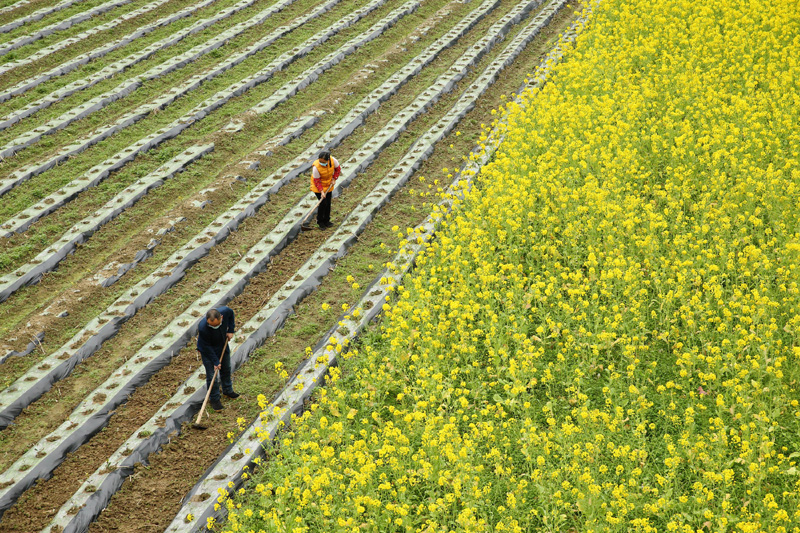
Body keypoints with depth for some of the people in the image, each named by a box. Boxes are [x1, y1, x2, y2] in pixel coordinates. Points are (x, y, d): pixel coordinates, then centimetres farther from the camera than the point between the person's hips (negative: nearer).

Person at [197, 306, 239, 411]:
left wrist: (231, 330, -8)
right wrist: (215, 361, -21)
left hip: (223, 345, 5)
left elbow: (231, 314, -3)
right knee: (211, 375, -1)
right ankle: (214, 399, 20)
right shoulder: (202, 327, -41)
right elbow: (206, 347, -26)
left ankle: (227, 390, 48)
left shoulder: (225, 311, -32)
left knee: (226, 369, 23)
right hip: (208, 351, -5)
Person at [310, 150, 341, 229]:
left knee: (328, 203, 9)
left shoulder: (333, 160, -25)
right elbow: (317, 181, -24)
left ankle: (326, 220, 26)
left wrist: (334, 179, -8)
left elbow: (338, 168, -2)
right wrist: (321, 191, -29)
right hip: (318, 186, -4)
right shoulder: (316, 167, -34)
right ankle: (320, 222, 8)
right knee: (323, 203, -10)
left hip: (328, 185, 4)